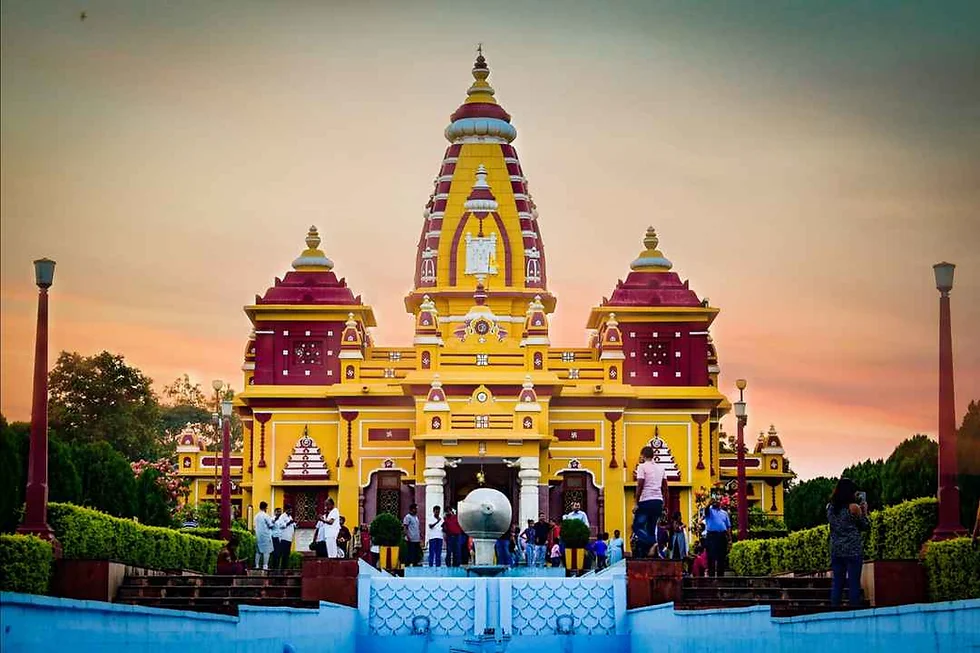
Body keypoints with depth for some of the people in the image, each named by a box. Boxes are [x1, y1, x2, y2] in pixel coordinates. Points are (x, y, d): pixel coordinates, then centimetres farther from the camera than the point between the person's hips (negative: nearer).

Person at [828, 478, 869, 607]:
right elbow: (866, 526, -2)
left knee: (836, 583, 9)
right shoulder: (854, 508, -11)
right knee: (853, 583, 1)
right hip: (853, 551, -5)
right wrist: (864, 512, 12)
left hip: (836, 551, 5)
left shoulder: (830, 508, 4)